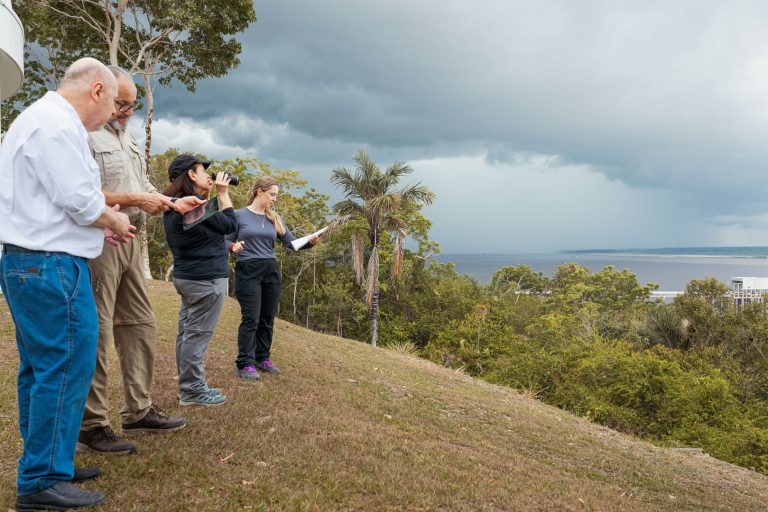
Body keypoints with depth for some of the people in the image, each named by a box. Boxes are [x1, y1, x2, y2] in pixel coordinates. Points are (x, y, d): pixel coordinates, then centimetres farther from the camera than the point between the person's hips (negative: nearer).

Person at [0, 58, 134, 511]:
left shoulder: (41, 118, 20)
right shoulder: (58, 125, -14)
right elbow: (80, 201, -20)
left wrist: (98, 226, 17)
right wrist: (113, 221, -1)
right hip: (50, 266, -11)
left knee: (40, 368, 15)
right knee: (66, 367, -6)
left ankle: (44, 465, 26)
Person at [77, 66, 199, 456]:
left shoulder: (126, 137, 19)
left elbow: (143, 186, 23)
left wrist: (173, 203, 6)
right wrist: (135, 200, -18)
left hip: (129, 242, 10)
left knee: (141, 325, 12)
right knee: (96, 334, -5)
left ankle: (138, 412, 23)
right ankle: (90, 426, 5)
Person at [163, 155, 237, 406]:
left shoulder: (173, 206, 11)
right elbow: (230, 224, -8)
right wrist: (223, 193, -3)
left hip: (186, 276, 10)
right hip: (207, 279, -10)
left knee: (187, 332, 14)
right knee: (198, 334, -4)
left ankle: (189, 386, 25)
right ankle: (192, 390, 3)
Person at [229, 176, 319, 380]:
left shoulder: (274, 218, 12)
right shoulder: (239, 215, -1)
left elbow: (291, 242, 7)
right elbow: (227, 242, 2)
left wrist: (309, 241, -10)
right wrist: (234, 247, -21)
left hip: (271, 271, 5)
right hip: (248, 271, -5)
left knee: (267, 318, 9)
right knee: (251, 319, -9)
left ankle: (262, 358, 21)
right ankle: (245, 364, -3)